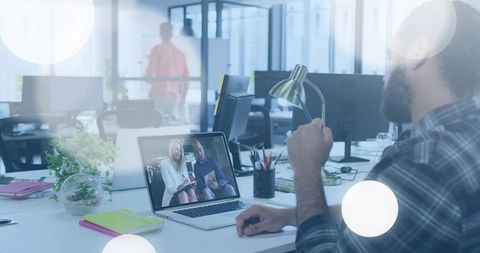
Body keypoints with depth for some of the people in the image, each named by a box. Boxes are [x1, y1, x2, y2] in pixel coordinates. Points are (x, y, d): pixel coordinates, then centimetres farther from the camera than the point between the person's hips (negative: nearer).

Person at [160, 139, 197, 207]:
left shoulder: (182, 163, 21)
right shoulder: (164, 163, 1)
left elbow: (187, 180, 12)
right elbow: (169, 186, -7)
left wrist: (191, 185, -12)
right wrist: (178, 187, -28)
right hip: (171, 197, -4)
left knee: (191, 191, -29)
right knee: (183, 194, -35)